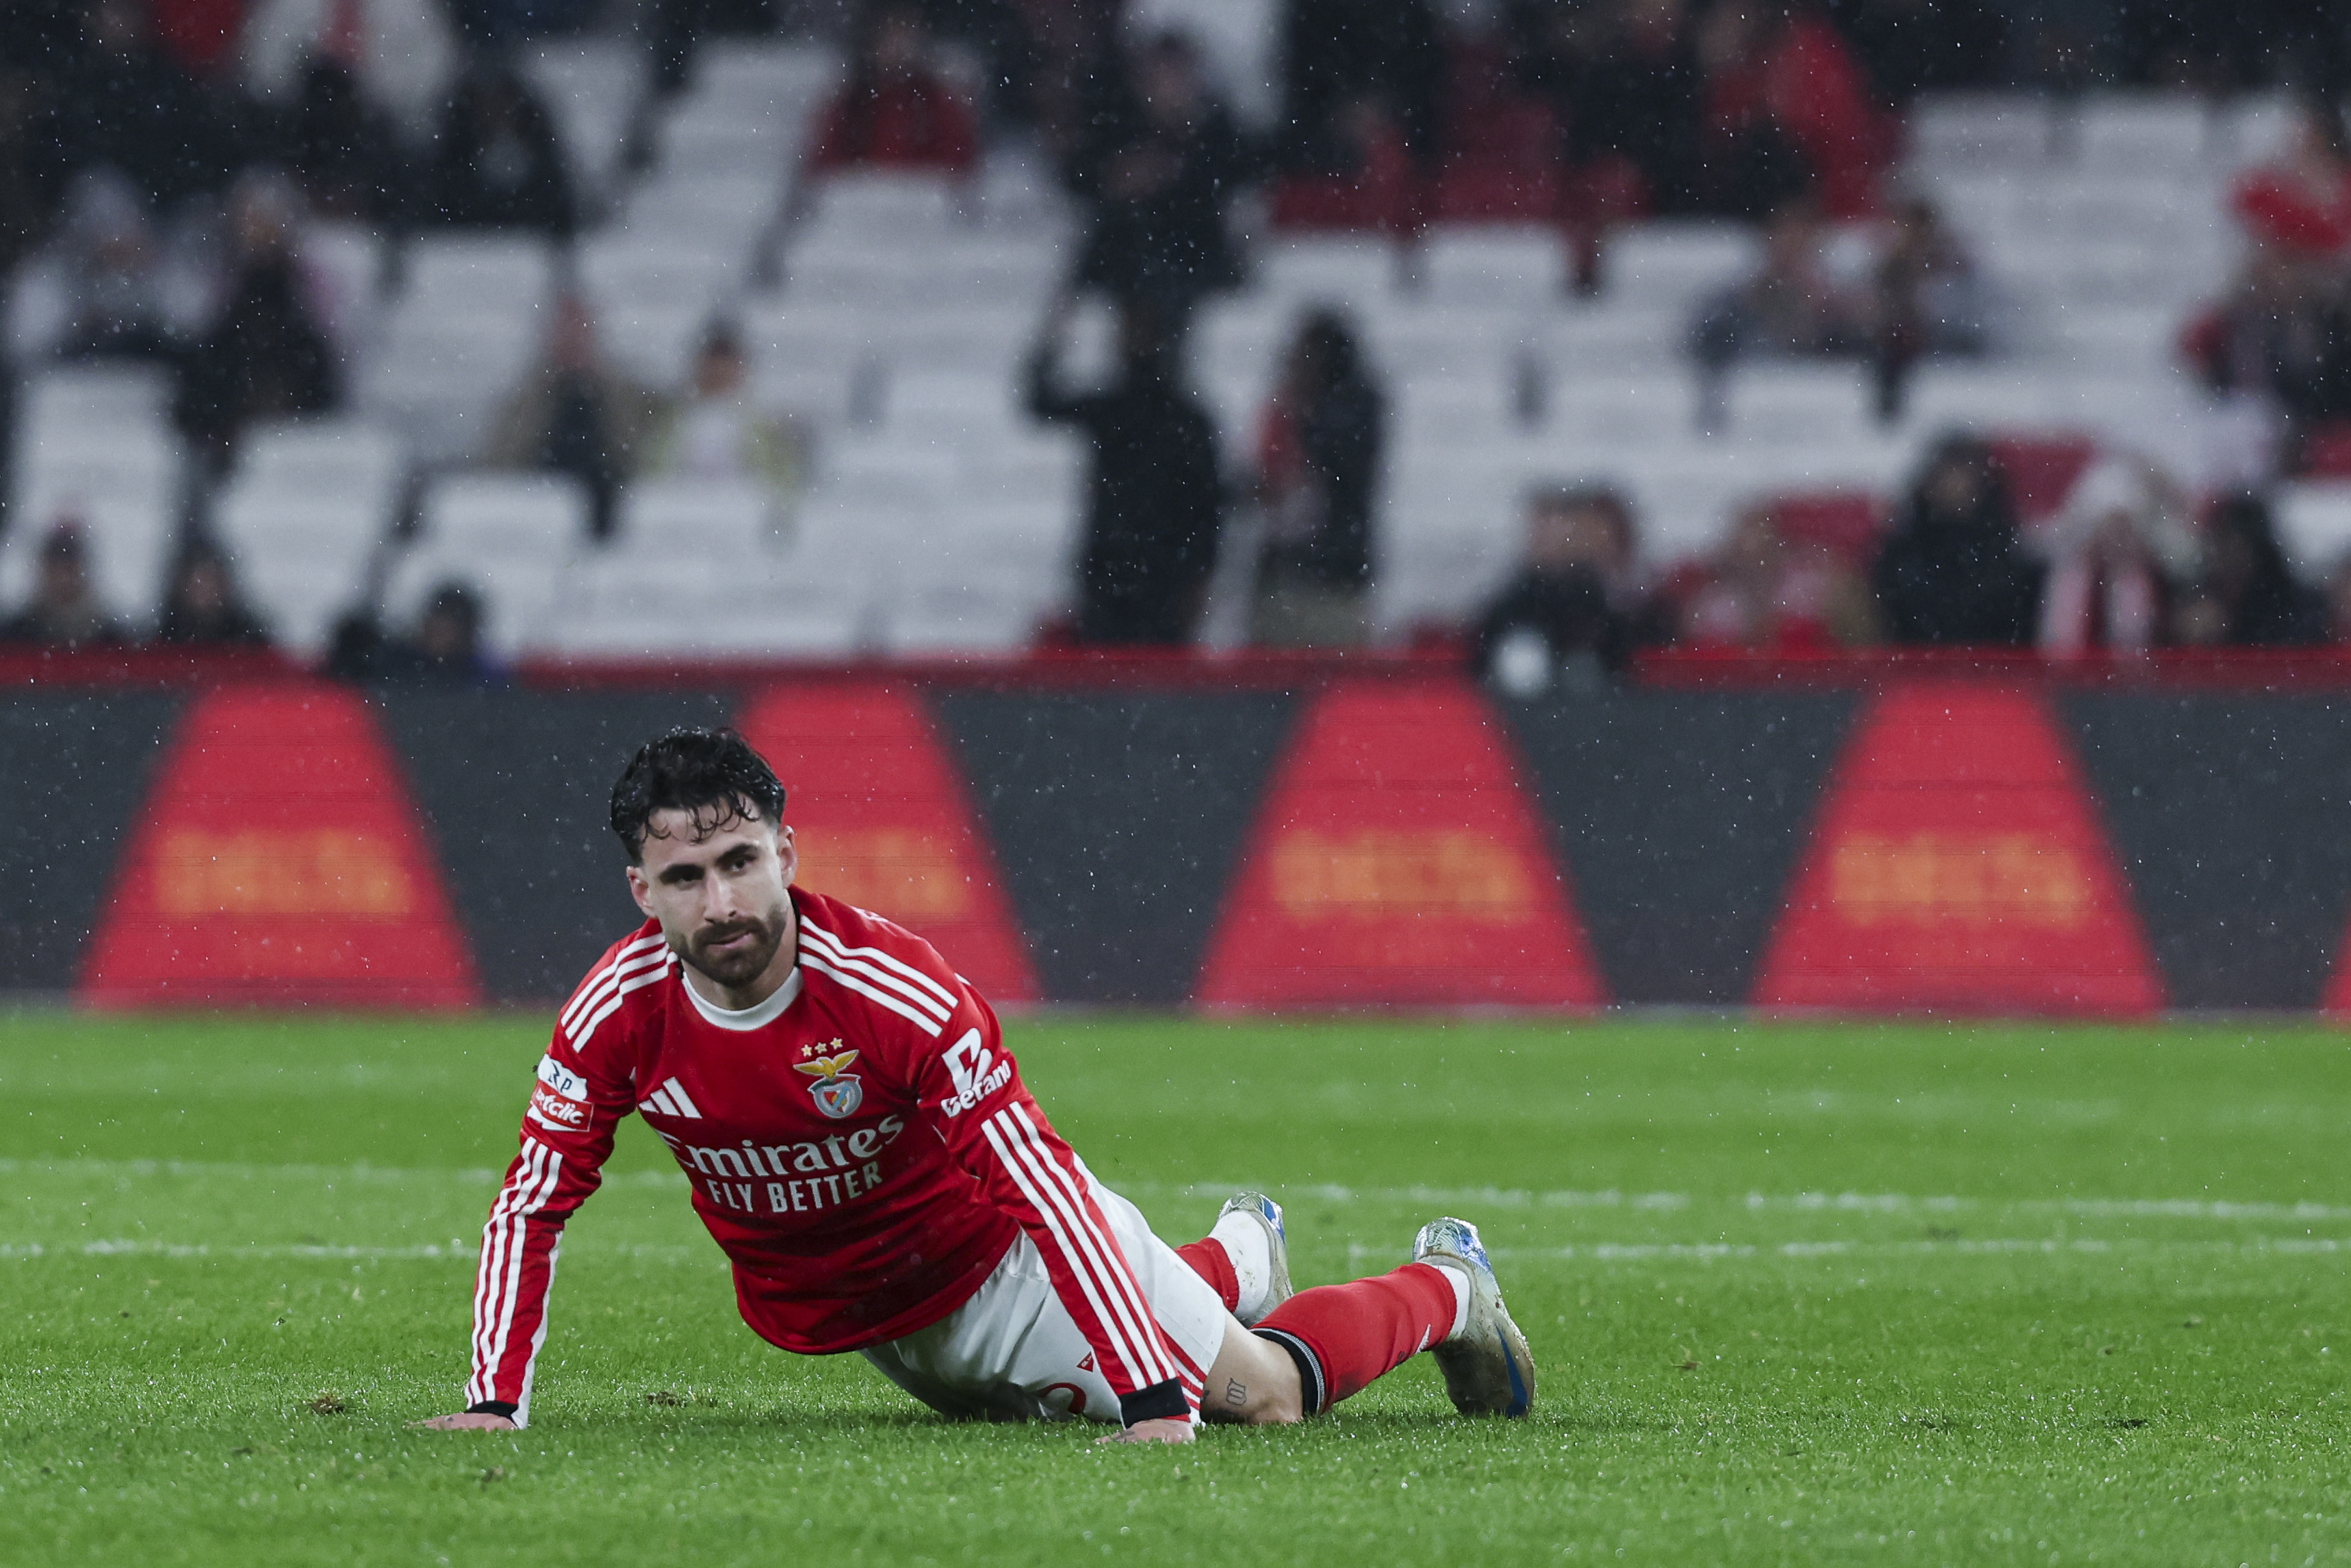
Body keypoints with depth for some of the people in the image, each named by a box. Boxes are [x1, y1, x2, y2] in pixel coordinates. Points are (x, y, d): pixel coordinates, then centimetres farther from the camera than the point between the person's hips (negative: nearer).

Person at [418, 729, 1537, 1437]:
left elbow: (1046, 1194, -36)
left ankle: (1447, 1286, 31)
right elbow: (531, 1207, -13)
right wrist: (494, 1405, -23)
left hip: (993, 1250, -4)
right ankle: (1237, 1261, 55)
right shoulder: (620, 1014, -25)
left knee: (1268, 1394, -1)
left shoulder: (897, 992, -36)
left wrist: (1155, 1401, -42)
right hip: (830, 1314, 4)